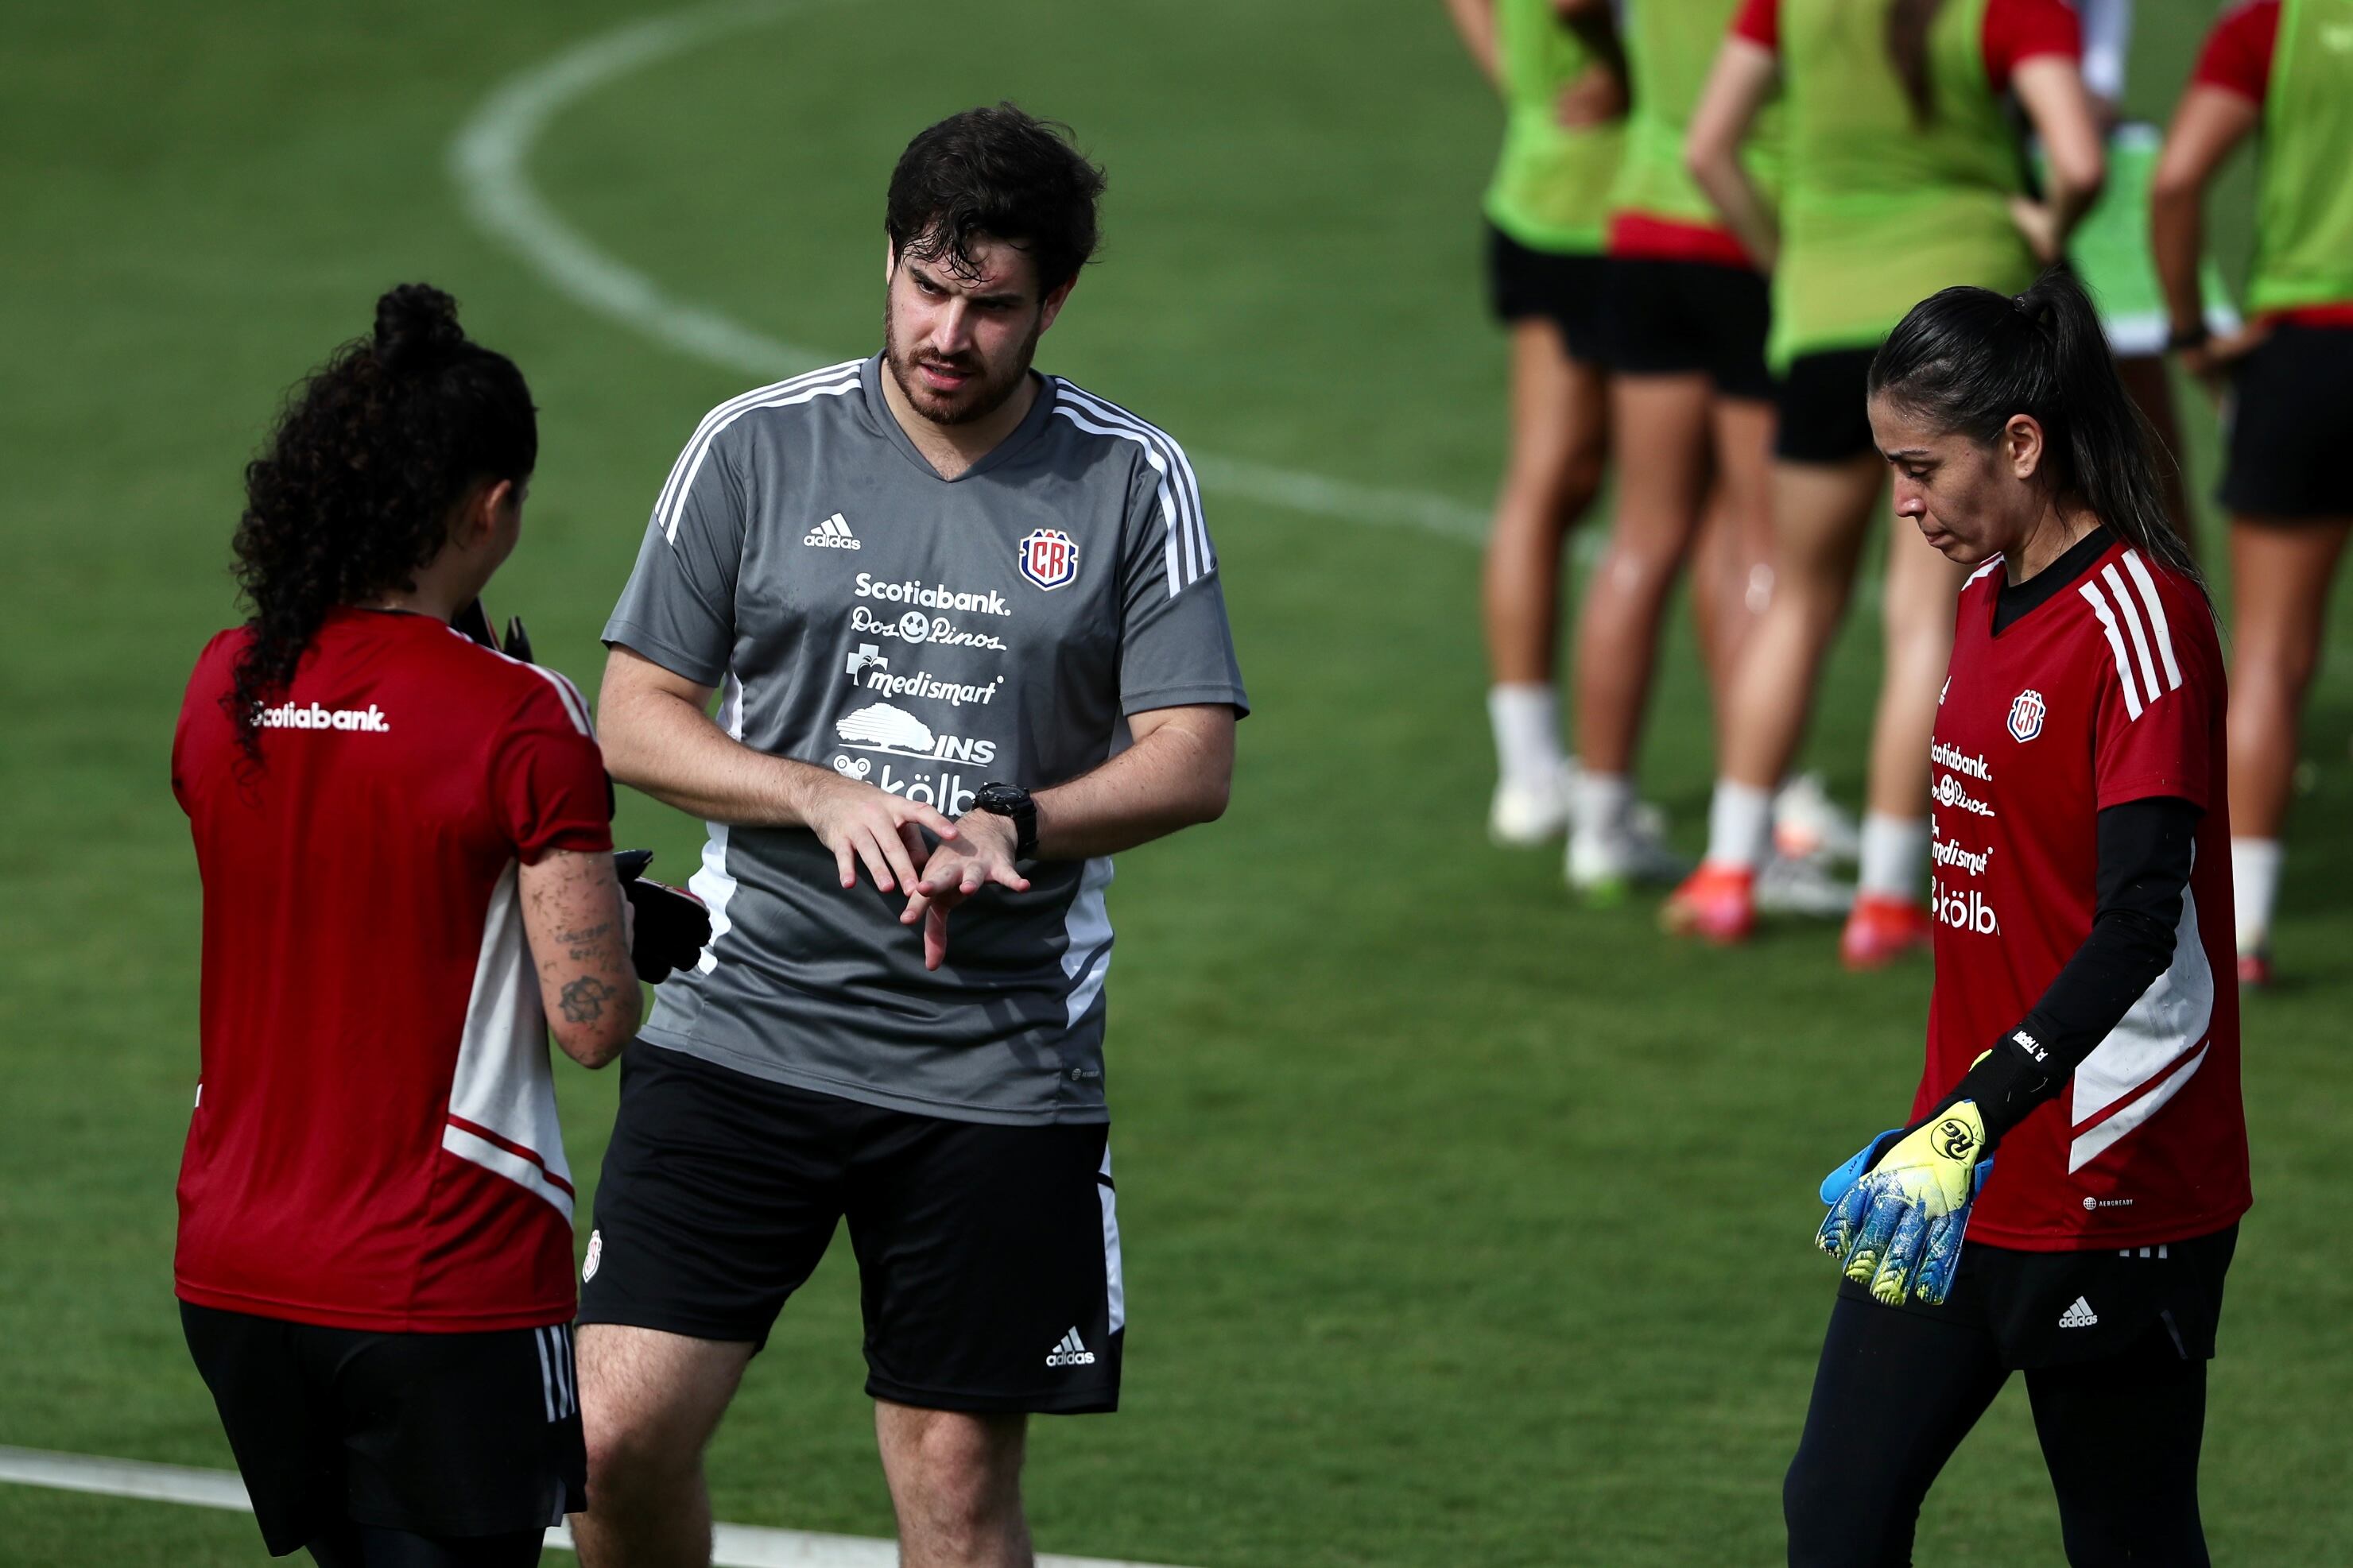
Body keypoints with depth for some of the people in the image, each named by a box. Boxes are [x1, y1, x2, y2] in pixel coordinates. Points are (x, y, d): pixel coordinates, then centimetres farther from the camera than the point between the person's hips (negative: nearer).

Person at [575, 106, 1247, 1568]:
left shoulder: (1136, 484, 2)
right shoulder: (756, 447, 2)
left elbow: (1194, 759, -2)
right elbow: (636, 718, 2)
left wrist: (1012, 826, -19)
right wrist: (828, 800, -15)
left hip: (1000, 1060, 0)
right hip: (746, 1024, 0)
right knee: (623, 1431, -9)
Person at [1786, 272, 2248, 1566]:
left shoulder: (2141, 621, -17)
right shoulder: (1989, 594, 11)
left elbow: (2141, 925, -26)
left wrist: (1976, 1119, -36)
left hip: (2111, 1202, -9)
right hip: (1961, 1177, 9)